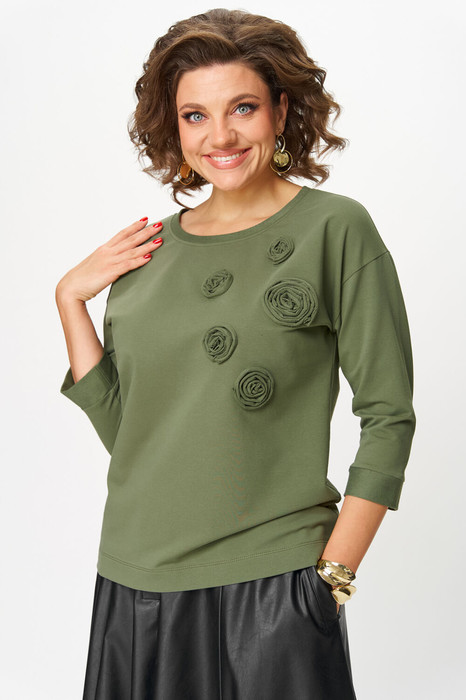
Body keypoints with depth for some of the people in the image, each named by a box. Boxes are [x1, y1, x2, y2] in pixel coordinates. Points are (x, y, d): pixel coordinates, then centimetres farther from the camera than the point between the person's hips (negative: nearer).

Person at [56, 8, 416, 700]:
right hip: (137, 578, 4)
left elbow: (388, 417, -7)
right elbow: (121, 428, 6)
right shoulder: (149, 250, 6)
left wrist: (334, 574, -11)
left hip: (272, 582, -4)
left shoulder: (335, 229, -7)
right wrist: (70, 299, 0)